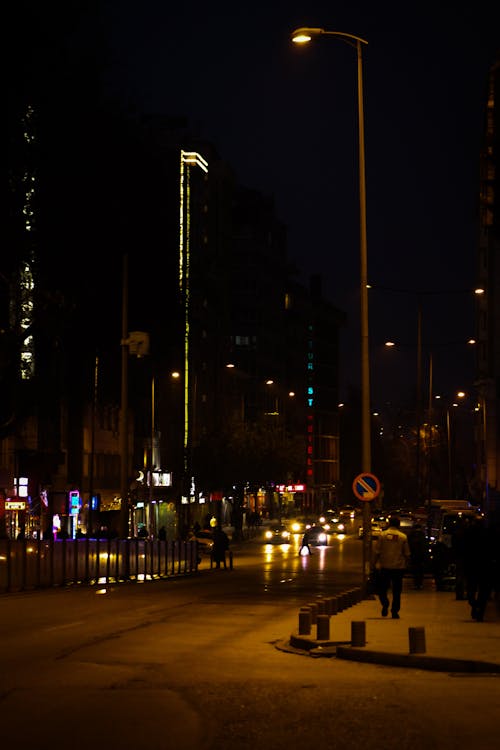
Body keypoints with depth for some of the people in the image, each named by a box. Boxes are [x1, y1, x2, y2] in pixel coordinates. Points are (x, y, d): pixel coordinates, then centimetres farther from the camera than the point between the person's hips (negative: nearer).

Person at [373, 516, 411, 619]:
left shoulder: (382, 535, -2)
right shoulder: (403, 537, -1)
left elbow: (376, 551, -3)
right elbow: (407, 554, 3)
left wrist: (375, 563, 6)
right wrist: (406, 565, 16)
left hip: (385, 567, 0)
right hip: (399, 567, 0)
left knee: (382, 588, 10)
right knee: (397, 591, 8)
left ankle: (385, 604, -15)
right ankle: (395, 611, 5)